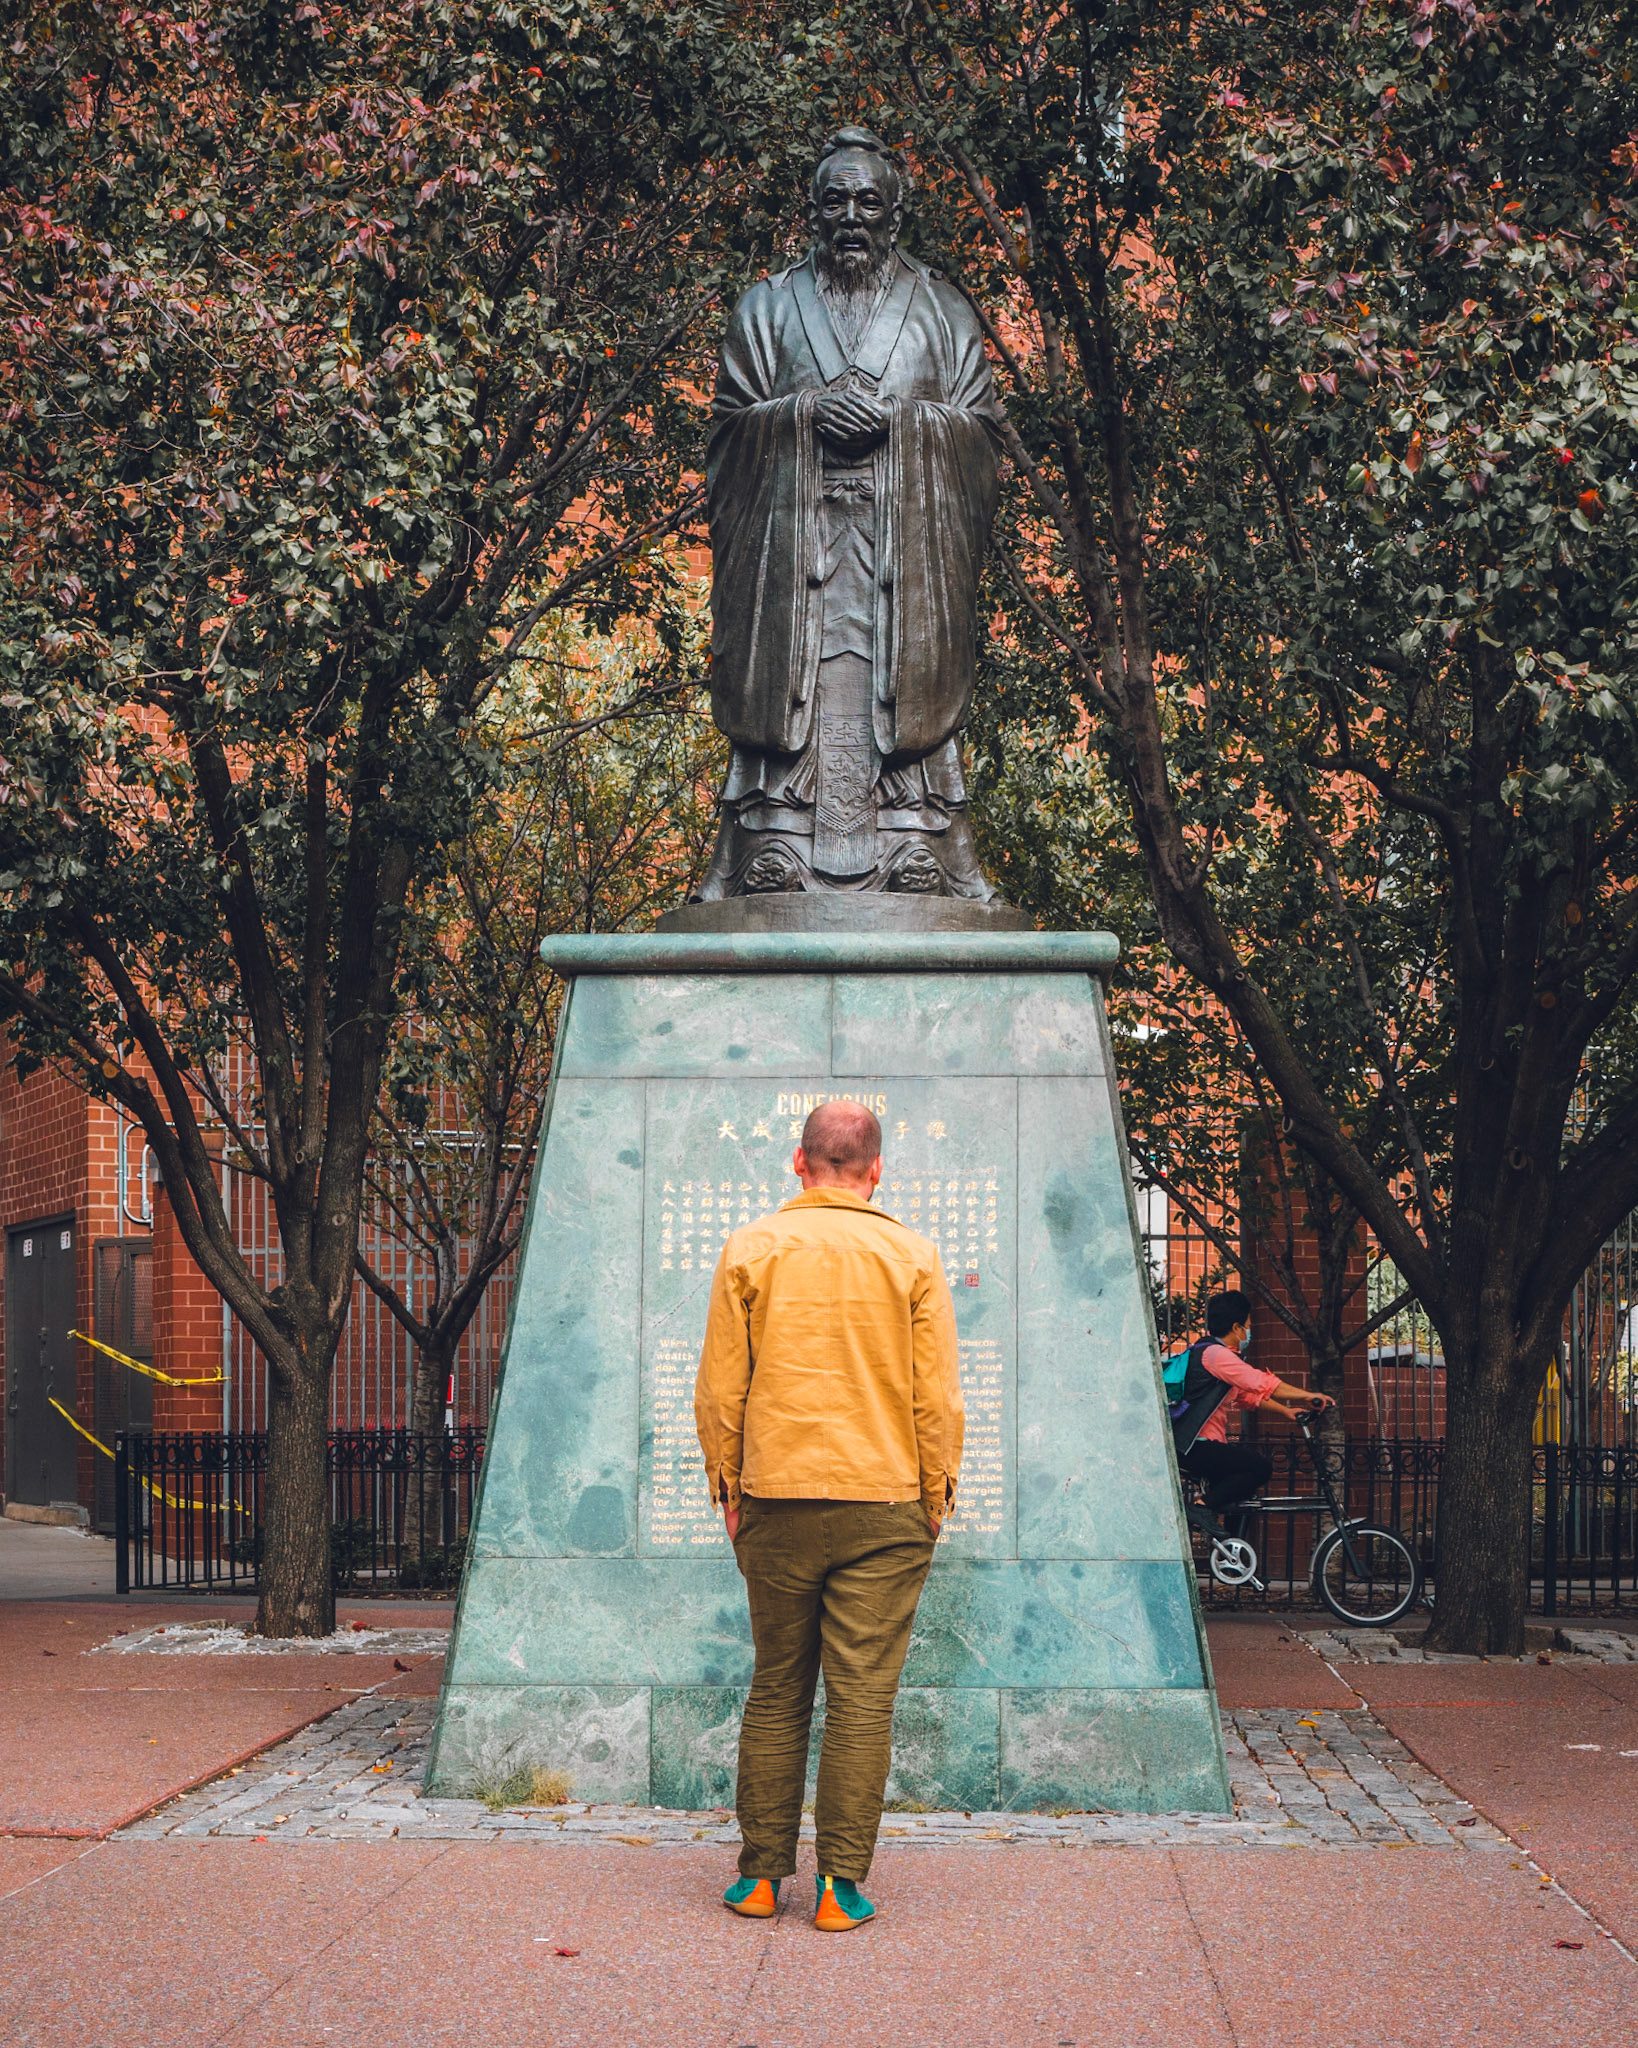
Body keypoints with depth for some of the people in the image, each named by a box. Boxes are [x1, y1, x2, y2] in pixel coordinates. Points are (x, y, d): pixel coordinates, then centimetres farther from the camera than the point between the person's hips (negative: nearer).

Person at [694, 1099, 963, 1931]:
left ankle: (761, 1876, 15)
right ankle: (841, 1886, 2)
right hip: (883, 1505, -1)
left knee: (776, 1692, 11)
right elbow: (938, 1399, 0)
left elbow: (719, 1389, 3)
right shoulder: (911, 1257, 1)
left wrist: (728, 1489, 11)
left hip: (775, 1503, 2)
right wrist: (935, 1499, 9)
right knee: (863, 1698, 1)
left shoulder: (749, 1251, 3)